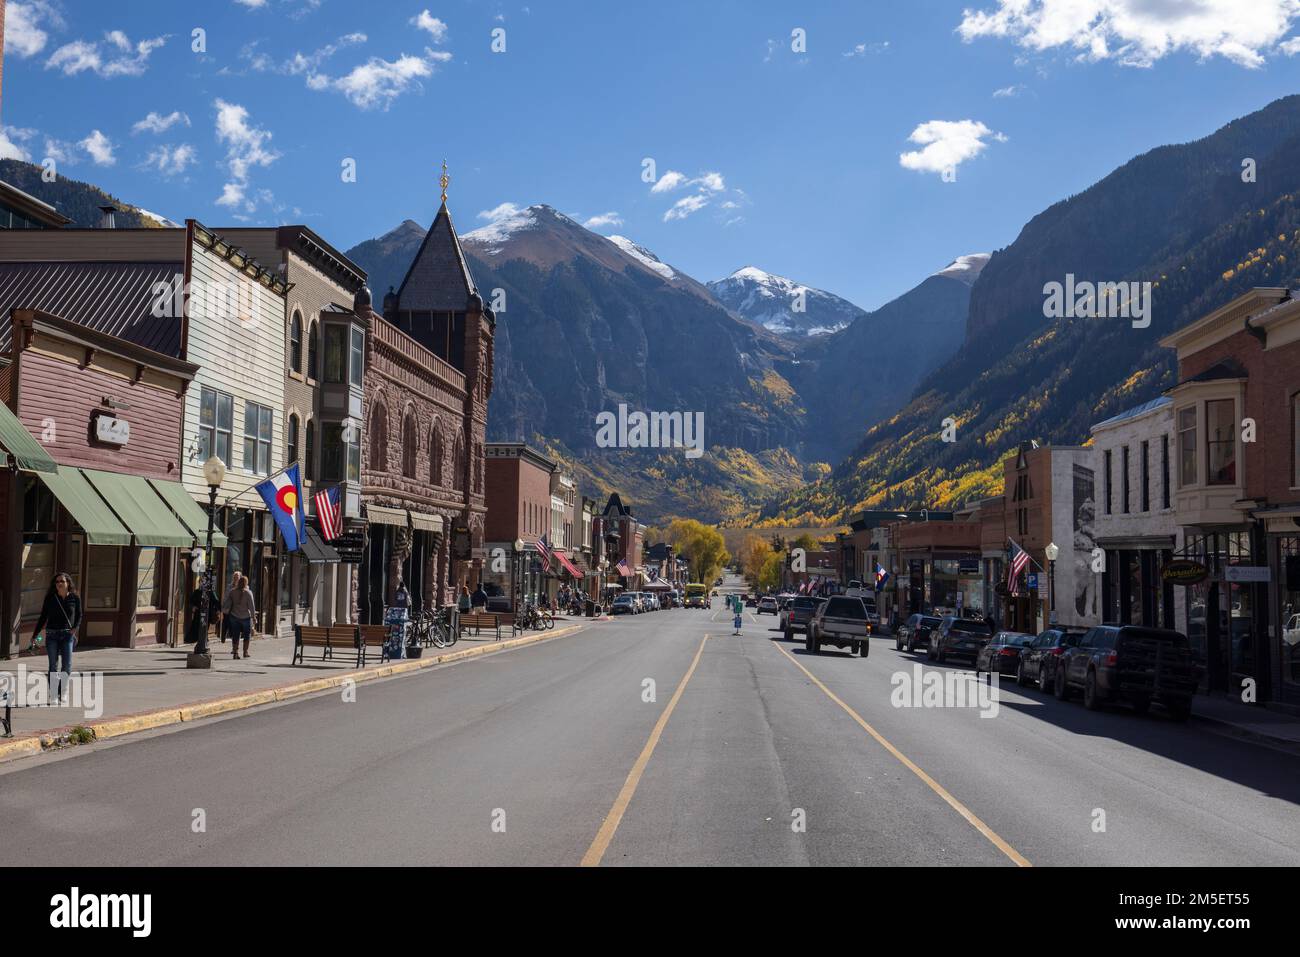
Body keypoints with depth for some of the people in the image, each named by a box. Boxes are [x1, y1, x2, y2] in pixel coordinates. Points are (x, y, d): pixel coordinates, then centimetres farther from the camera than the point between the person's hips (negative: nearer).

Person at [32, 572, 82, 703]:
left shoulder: (75, 598, 2)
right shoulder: (50, 598, 2)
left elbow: (79, 616, 11)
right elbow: (43, 617, 7)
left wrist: (75, 628, -7)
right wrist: (35, 635, 6)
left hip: (67, 635, 0)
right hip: (52, 634, 0)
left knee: (67, 665, -7)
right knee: (53, 665, 1)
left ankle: (64, 693, 7)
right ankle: (53, 696, 4)